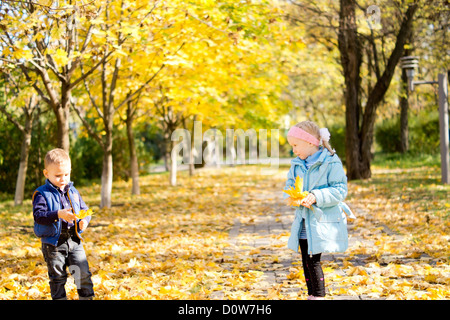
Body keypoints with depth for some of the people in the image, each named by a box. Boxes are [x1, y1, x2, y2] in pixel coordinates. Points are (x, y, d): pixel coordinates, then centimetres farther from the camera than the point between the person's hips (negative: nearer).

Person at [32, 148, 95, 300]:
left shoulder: (73, 191, 9)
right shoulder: (42, 194, -7)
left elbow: (84, 209, 15)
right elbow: (38, 215, -18)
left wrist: (85, 220, -8)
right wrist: (58, 214, -31)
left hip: (74, 241, 4)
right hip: (53, 243, -4)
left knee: (83, 273, 2)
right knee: (57, 277, 6)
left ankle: (87, 296, 17)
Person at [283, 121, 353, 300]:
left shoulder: (331, 163, -10)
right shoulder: (297, 165, 11)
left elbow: (340, 190, -13)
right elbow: (289, 184, 15)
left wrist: (316, 196, -25)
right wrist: (290, 197, -9)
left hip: (322, 222, -7)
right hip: (303, 222, 7)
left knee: (313, 260, -9)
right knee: (306, 261, 11)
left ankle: (319, 296, 2)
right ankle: (311, 295, 23)